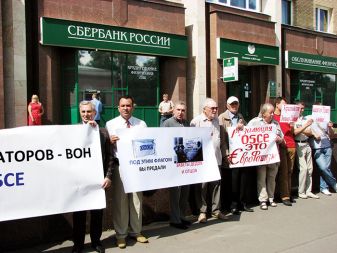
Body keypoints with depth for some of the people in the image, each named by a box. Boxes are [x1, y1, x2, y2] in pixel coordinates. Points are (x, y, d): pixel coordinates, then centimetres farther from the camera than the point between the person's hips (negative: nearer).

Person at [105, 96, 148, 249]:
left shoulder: (141, 124, 10)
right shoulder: (110, 124, 4)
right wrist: (110, 141, -20)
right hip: (119, 166, -2)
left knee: (137, 199, 10)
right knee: (120, 201, 3)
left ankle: (136, 232, 24)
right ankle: (121, 235, 15)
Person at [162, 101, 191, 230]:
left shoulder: (187, 124, 15)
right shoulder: (167, 123, -3)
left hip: (187, 161, 6)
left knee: (185, 190, 11)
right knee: (175, 191, -1)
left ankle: (181, 216, 24)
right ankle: (175, 219, 8)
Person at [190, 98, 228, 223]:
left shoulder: (216, 120, 15)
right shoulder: (197, 121, -6)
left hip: (216, 158, 6)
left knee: (216, 184, 9)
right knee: (202, 186, 0)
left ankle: (216, 210, 19)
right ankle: (202, 211, 10)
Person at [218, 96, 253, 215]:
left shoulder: (240, 116, 18)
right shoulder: (222, 118, -2)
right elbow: (222, 138, -10)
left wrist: (241, 128, -3)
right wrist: (226, 154, -16)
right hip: (231, 154, -6)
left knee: (243, 178, 8)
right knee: (234, 179, -2)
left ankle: (242, 203, 19)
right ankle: (234, 205, 10)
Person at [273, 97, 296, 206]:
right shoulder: (273, 117, 2)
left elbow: (292, 132, 22)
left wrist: (292, 126, 2)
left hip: (291, 146, 6)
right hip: (281, 146, -6)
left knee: (289, 171, 7)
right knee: (283, 171, -6)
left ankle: (289, 194, 13)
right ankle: (284, 196, -5)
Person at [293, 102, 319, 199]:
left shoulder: (306, 119, 16)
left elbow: (310, 133, 12)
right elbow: (295, 132, -14)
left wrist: (301, 130, -7)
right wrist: (306, 126, -14)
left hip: (307, 144, 6)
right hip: (299, 145, -6)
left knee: (310, 168, 6)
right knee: (303, 168, -10)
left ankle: (308, 191, 12)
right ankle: (301, 192, -1)